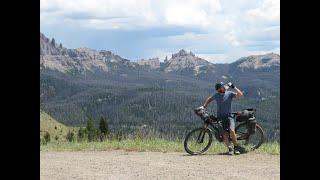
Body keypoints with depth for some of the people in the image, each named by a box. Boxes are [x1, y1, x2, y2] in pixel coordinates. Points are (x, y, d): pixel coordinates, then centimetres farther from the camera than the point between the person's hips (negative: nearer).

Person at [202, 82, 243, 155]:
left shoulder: (229, 93, -2)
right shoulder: (216, 95, 3)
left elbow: (240, 94, -13)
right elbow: (209, 99, 22)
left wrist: (233, 87, -19)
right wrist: (204, 106, 14)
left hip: (229, 116, -2)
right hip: (220, 117, 2)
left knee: (231, 131, -22)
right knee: (225, 135, -11)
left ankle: (236, 147, -6)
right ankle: (230, 149, 1)